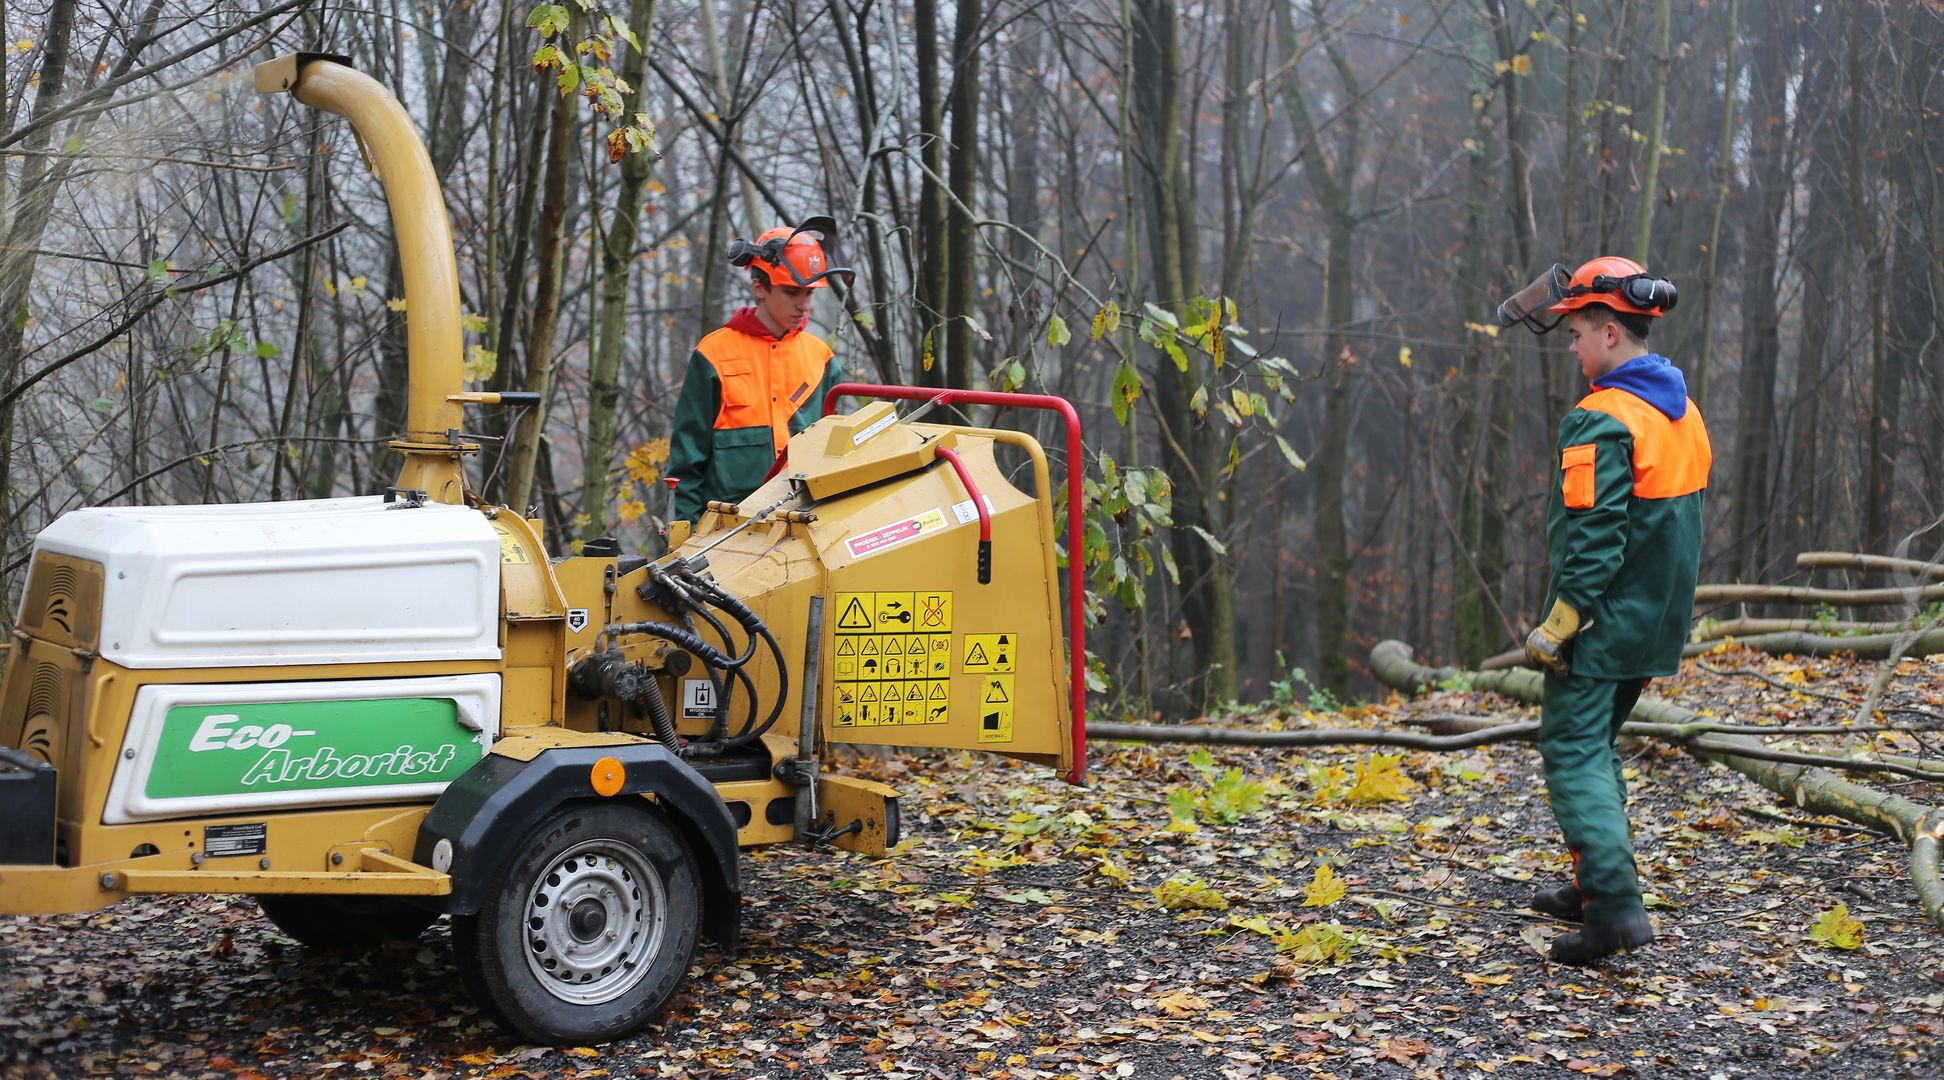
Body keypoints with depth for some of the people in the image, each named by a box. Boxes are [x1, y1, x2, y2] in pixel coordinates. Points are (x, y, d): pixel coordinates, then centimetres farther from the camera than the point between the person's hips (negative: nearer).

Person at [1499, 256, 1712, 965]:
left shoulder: (1602, 421, -18)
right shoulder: (1683, 410, 11)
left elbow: (1594, 537, -23)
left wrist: (1558, 626, -20)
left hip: (1603, 615, -9)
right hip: (1658, 617, 9)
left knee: (1574, 750, -6)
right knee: (1597, 742, 21)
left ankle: (1617, 908, -16)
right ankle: (1595, 885, 27)